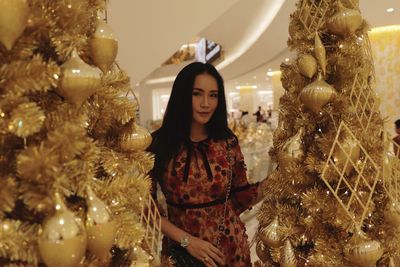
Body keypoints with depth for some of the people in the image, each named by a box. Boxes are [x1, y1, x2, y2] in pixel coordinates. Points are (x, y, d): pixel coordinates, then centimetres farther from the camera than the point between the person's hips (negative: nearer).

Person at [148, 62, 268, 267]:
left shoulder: (228, 141, -5)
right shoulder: (159, 143, -12)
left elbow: (240, 199, 0)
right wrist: (186, 240, -13)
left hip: (230, 245, 2)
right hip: (180, 249, -2)